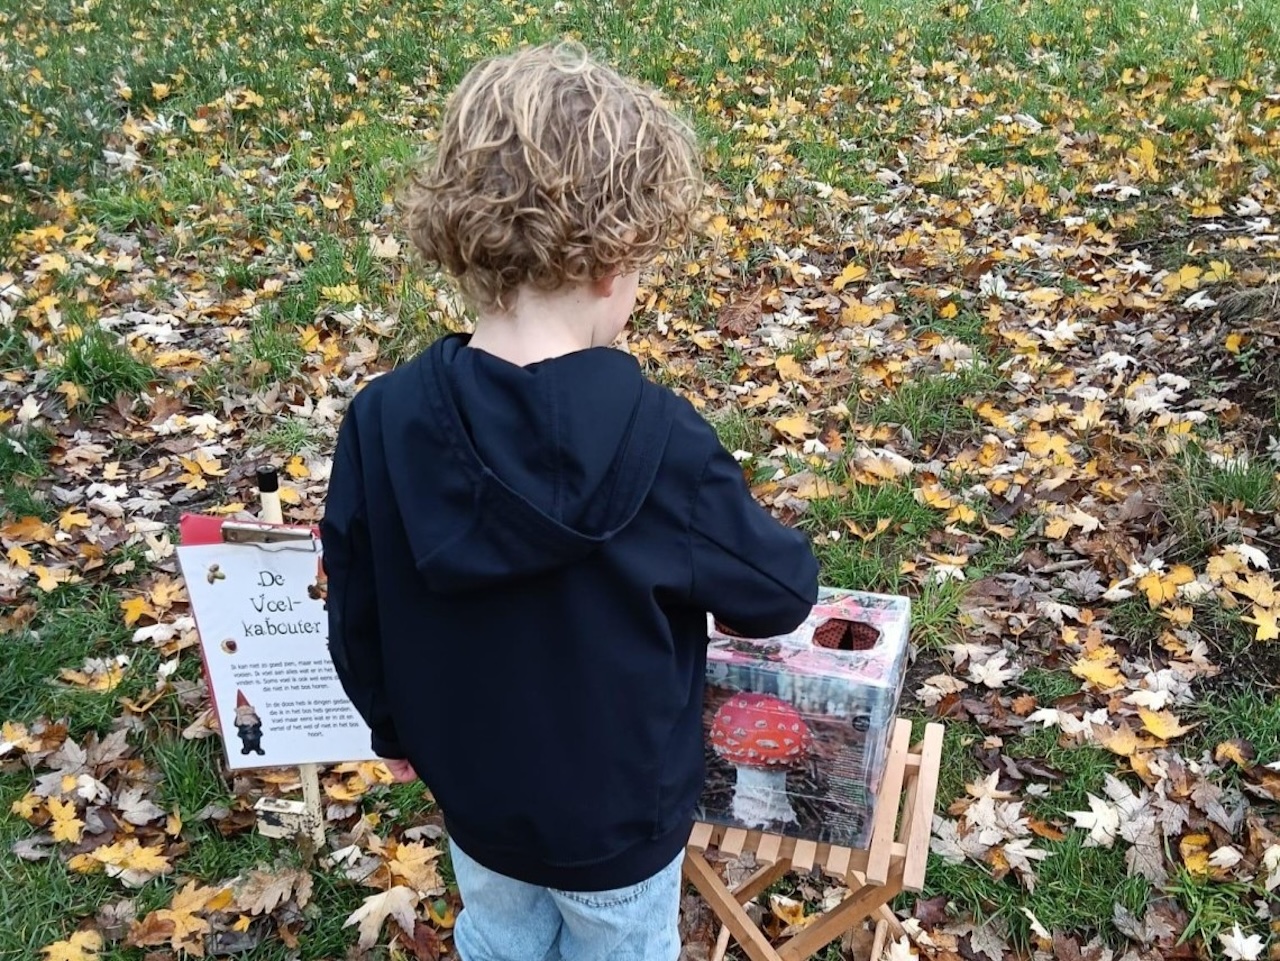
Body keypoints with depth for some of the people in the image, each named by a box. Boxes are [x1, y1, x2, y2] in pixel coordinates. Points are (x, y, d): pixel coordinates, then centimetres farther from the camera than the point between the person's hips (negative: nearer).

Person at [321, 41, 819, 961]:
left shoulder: (381, 423, -20)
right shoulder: (655, 437, -32)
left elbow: (356, 617, -6)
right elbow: (781, 593, -16)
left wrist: (394, 726, 13)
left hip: (473, 791, 3)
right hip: (621, 811, -2)